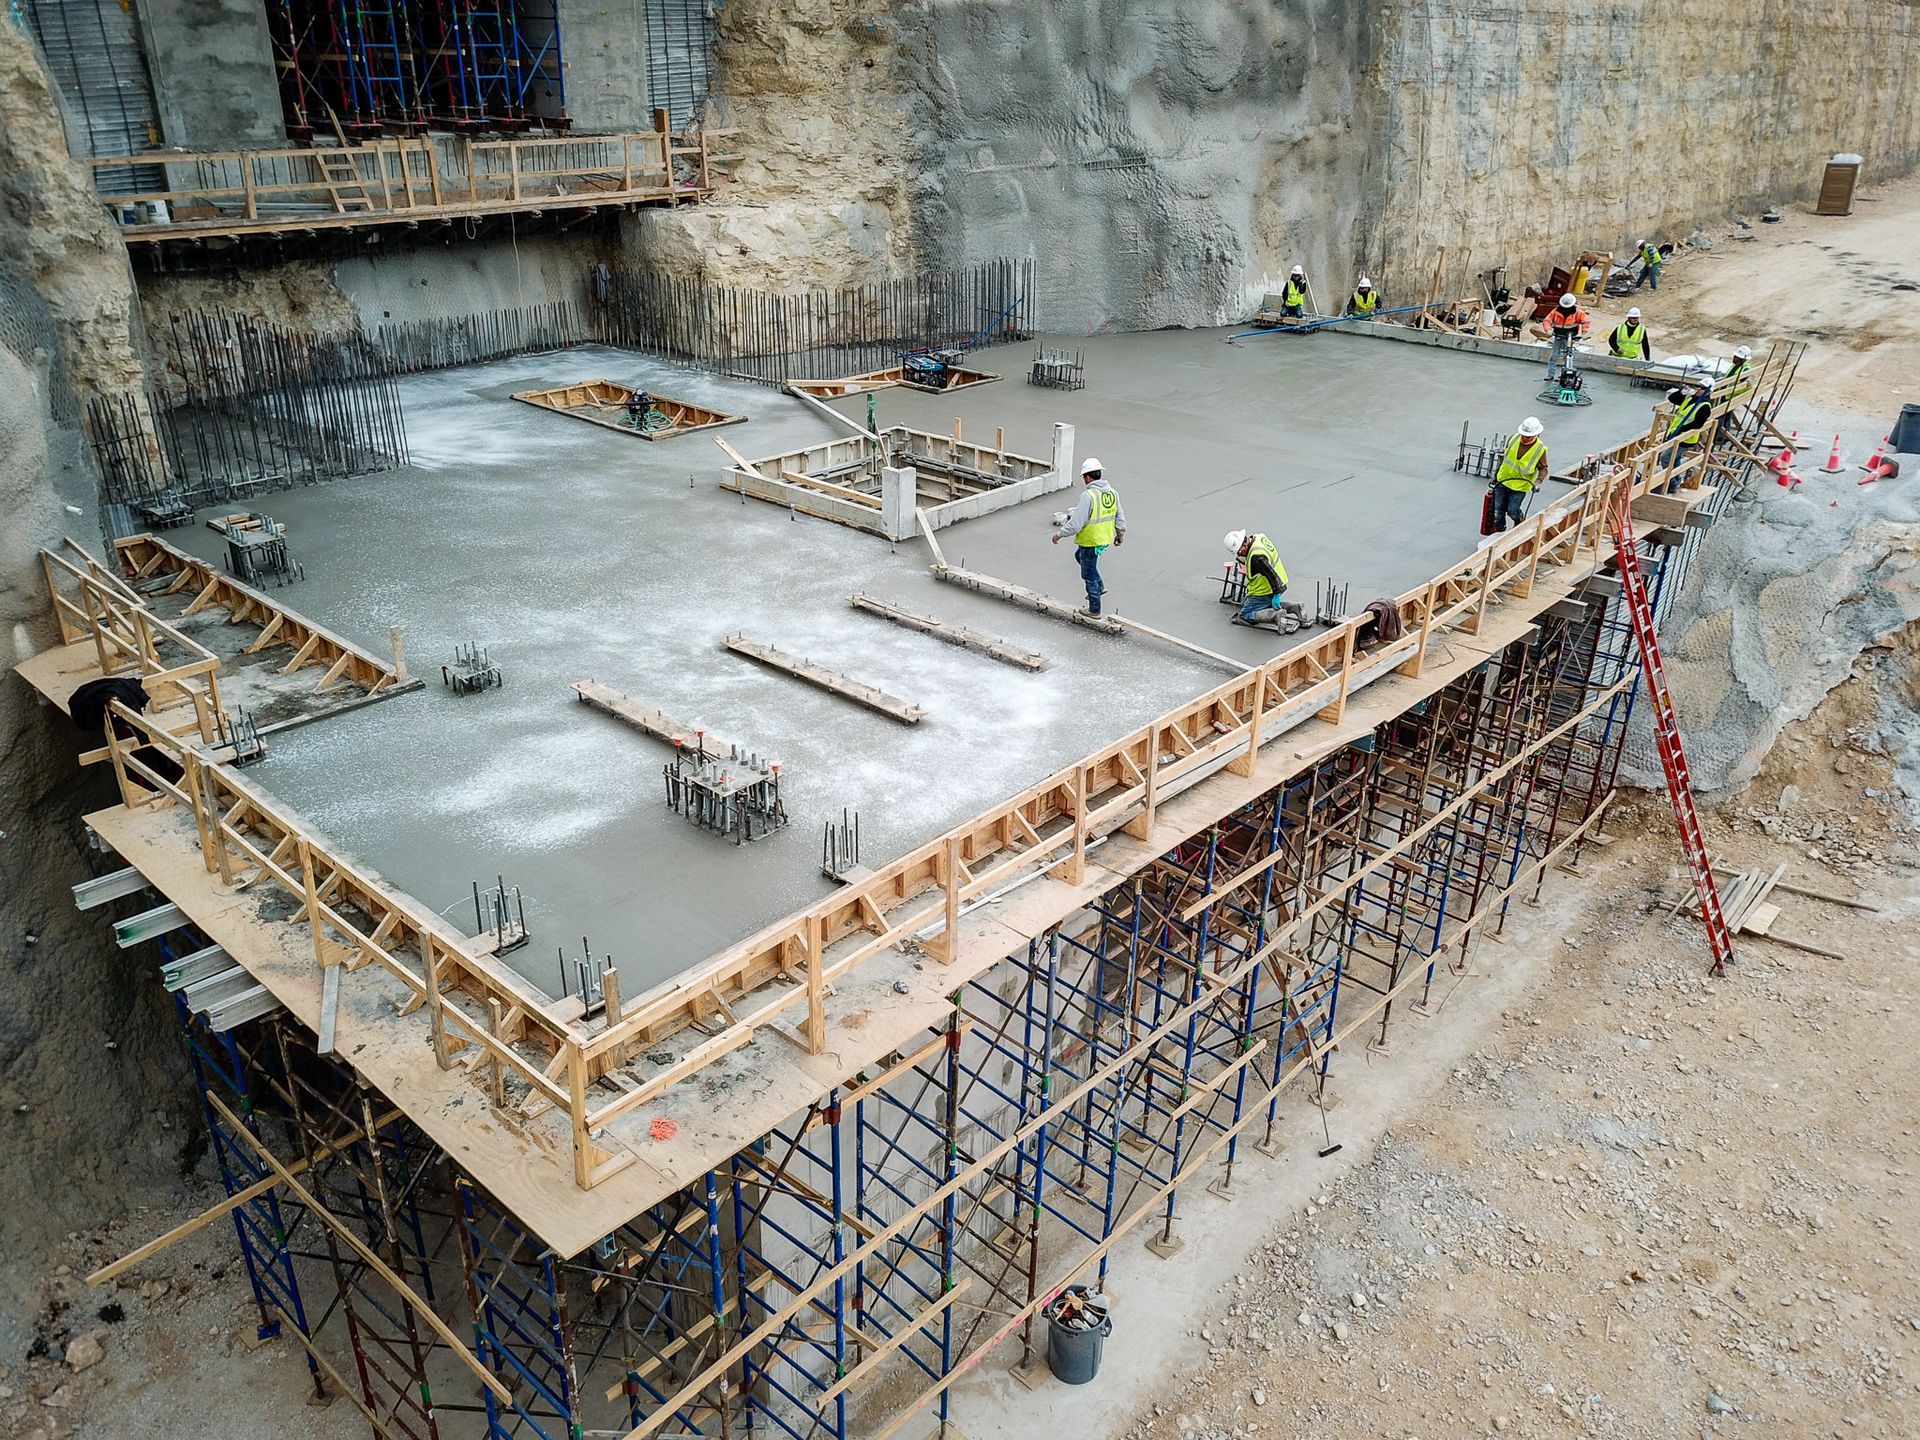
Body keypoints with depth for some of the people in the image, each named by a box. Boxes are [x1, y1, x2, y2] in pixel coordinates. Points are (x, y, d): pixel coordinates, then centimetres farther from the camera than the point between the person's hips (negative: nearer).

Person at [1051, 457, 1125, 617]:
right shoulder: (1112, 492, 1)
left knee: (1089, 574, 7)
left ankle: (1094, 609, 19)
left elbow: (1076, 523, -24)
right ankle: (1099, 586, 31)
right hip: (1105, 539, 8)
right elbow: (1120, 517, 10)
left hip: (1090, 541, -8)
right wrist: (1120, 534, 27)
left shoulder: (1088, 495, -24)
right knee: (1079, 555, 32)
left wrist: (1060, 534, -11)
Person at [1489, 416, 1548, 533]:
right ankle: (1499, 532, 25)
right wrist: (1496, 473, 15)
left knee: (1512, 511, -5)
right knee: (1499, 510, 8)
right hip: (1503, 480, 4)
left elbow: (1543, 468, -6)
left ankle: (1521, 523, 27)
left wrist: (1539, 479, -26)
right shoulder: (1514, 438, -6)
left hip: (1520, 486, -4)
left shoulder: (1540, 449, -16)